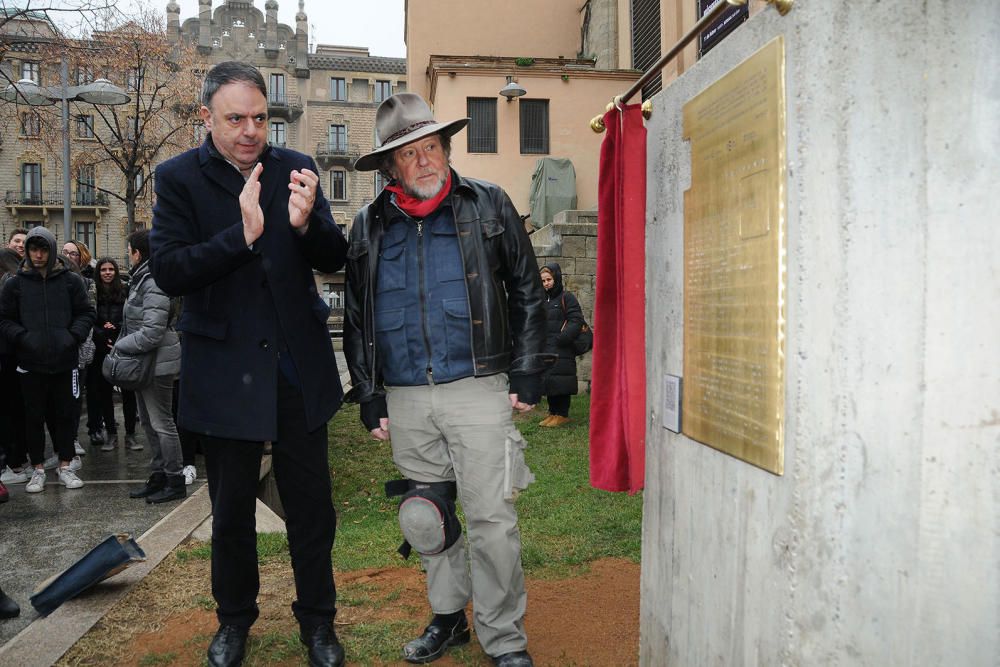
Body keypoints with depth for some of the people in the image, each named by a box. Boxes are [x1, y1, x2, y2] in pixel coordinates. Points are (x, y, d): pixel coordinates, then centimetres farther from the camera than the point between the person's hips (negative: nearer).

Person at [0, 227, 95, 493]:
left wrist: (74, 335, -10)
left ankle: (64, 466, 19)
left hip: (64, 360, 0)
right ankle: (38, 468, 19)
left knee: (64, 414, 7)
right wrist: (22, 337, -12)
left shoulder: (71, 280, 2)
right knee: (34, 416, 8)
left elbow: (86, 313, 5)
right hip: (31, 361, 0)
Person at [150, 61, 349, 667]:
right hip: (226, 372, -1)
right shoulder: (179, 178, -4)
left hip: (299, 366, 2)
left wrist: (306, 223, -22)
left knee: (312, 506, 11)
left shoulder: (295, 168, 2)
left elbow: (334, 259, -1)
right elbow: (168, 272, -15)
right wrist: (241, 234, -28)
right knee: (232, 510, 16)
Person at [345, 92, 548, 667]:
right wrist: (370, 399, 9)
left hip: (478, 389, -3)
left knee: (492, 518, -3)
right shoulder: (369, 227, 10)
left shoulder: (488, 205, 3)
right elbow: (357, 320, 14)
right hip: (405, 399, 4)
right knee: (427, 518, 14)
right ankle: (448, 616, 33)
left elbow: (527, 293, 4)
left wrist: (527, 375, -2)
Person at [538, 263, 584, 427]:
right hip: (545, 349, 7)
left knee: (560, 382, -5)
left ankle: (562, 414, 3)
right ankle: (553, 412, 19)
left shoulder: (566, 298, -5)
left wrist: (561, 338, -18)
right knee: (548, 381, 9)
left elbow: (576, 321, -12)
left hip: (562, 350, -7)